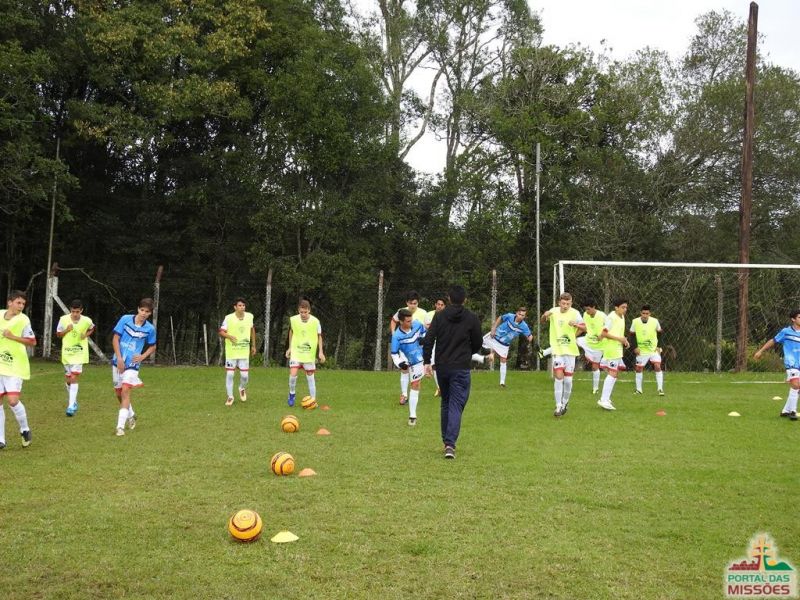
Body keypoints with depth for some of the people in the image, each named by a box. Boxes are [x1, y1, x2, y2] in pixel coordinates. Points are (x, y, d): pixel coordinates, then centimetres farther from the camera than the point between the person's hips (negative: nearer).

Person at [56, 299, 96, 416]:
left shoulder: (87, 321, -11)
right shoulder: (63, 319, -10)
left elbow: (92, 328, 13)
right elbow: (58, 334, 4)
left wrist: (86, 335, -7)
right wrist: (66, 330, -16)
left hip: (79, 353, -2)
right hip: (66, 353, 2)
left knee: (74, 378, -15)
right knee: (69, 380, 13)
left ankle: (71, 406, -16)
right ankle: (73, 401, 35)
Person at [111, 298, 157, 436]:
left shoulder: (150, 329, -4)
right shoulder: (125, 319, -6)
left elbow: (152, 347, 11)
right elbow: (115, 339, -4)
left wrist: (143, 356, -7)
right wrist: (119, 358, -12)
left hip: (132, 364, -2)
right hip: (118, 362, 2)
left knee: (125, 390, -18)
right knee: (118, 392, 13)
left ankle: (120, 426, -19)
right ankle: (131, 415, 39)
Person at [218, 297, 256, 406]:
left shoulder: (249, 316, -3)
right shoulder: (228, 318, -13)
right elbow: (221, 332, -8)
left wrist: (253, 345, 16)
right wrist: (229, 336, -30)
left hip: (244, 352, 2)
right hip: (231, 352, -2)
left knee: (245, 375, 0)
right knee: (229, 374, 0)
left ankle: (242, 389, 33)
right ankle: (230, 396, 16)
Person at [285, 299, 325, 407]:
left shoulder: (315, 321, -12)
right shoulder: (293, 320, -9)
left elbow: (319, 336, 0)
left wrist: (321, 352, -4)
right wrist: (289, 348, 12)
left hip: (309, 354, 0)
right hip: (295, 352, 0)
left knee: (310, 376, 5)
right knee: (293, 374, -13)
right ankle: (292, 394, 12)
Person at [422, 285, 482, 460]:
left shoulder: (439, 316, 2)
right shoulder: (471, 318, -3)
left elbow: (428, 340, -6)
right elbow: (478, 344, 3)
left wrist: (427, 362, -2)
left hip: (442, 367, 3)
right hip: (461, 368, -3)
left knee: (445, 403, 19)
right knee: (456, 406, -3)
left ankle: (446, 440, 23)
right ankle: (450, 444, -15)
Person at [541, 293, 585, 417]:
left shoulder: (574, 313, -6)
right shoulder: (554, 311, -2)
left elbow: (584, 328, -4)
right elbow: (543, 321, 15)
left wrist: (576, 325, -25)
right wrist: (545, 315, -9)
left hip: (570, 350, 0)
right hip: (557, 350, 0)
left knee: (568, 379, 3)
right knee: (558, 376, -10)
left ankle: (565, 403, 25)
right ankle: (558, 406, -5)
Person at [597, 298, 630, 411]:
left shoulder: (622, 317, 15)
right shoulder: (611, 317, -14)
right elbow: (604, 333, -17)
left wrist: (624, 340, 9)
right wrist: (619, 338, -20)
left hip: (618, 349, 10)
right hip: (611, 349, -10)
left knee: (613, 374, 12)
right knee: (612, 373, -12)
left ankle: (605, 399, 19)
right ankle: (604, 400, -10)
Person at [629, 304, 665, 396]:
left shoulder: (655, 321, -11)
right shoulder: (635, 322, -10)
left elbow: (660, 333, 3)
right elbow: (631, 334, 2)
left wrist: (659, 346, -5)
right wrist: (634, 347, -5)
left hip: (654, 349, -1)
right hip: (641, 351, 1)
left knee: (657, 367, -15)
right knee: (639, 369, 6)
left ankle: (660, 389, -7)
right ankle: (639, 389, 21)